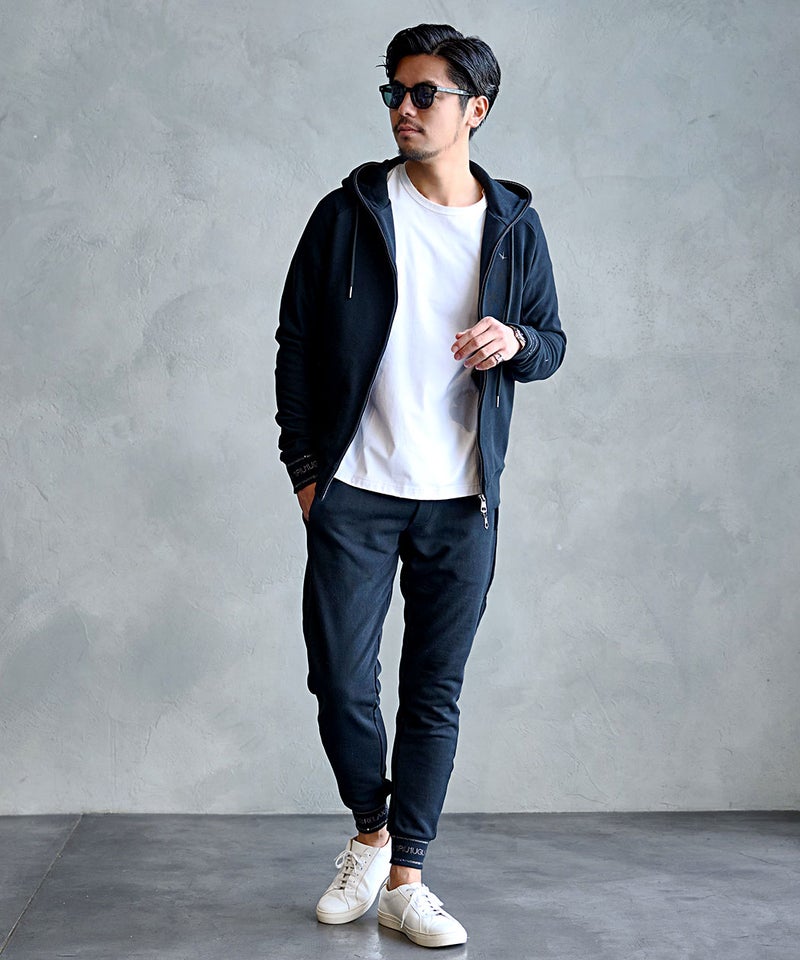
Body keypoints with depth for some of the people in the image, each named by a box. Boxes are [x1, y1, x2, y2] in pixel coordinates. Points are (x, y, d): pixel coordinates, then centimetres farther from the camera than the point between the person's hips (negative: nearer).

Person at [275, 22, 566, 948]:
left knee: (434, 695, 5)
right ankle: (370, 831, 27)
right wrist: (304, 466, 0)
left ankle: (403, 880, 16)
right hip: (354, 493, -1)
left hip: (461, 501, 1)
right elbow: (296, 339, 4)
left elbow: (552, 341, 12)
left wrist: (514, 342, -13)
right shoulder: (349, 211, 1)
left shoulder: (514, 223, 5)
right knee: (340, 680, 0)